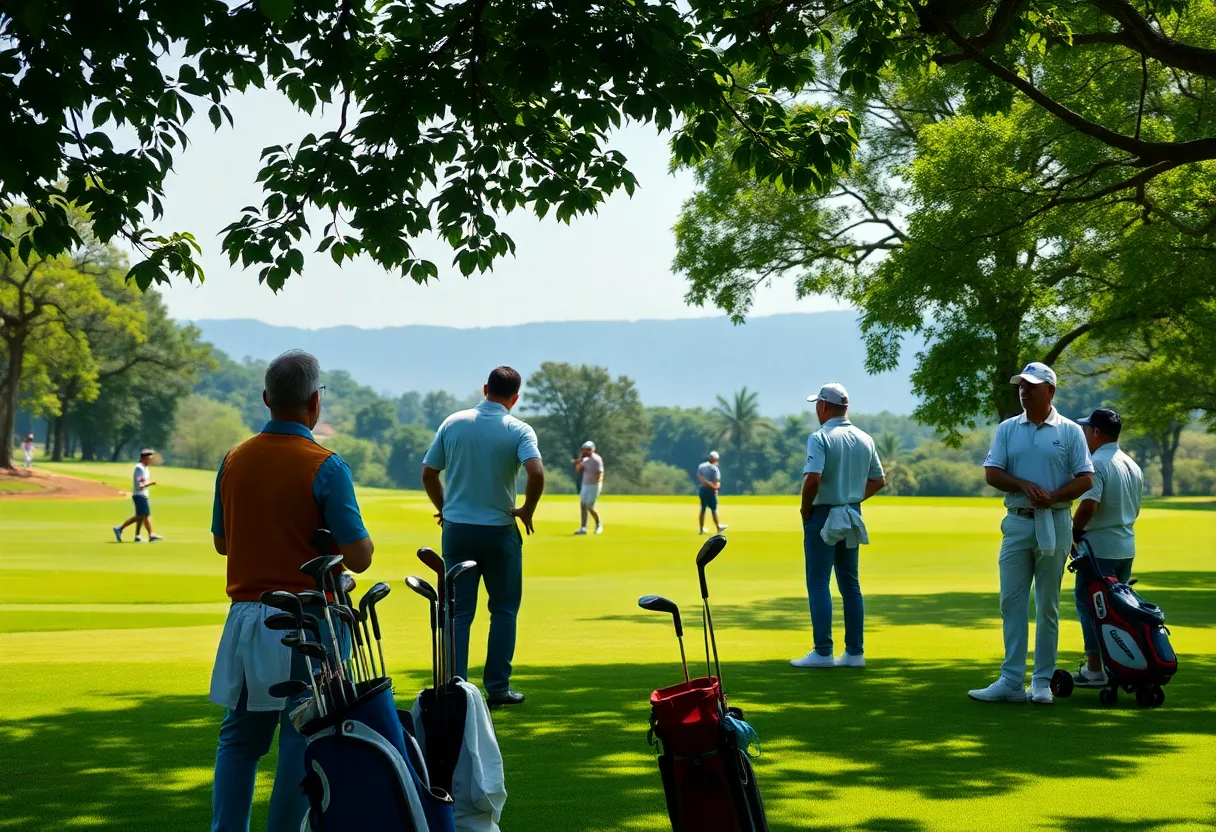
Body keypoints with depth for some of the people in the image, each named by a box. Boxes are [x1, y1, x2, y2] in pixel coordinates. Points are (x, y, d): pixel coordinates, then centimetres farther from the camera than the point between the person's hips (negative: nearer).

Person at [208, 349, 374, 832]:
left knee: (239, 737, 14)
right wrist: (363, 539, 7)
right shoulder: (324, 466, -13)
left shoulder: (234, 460, 4)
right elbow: (358, 557, -14)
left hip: (245, 618, 5)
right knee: (301, 739, 3)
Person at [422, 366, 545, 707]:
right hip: (499, 530, -2)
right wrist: (527, 510, -6)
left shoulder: (453, 423, 2)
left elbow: (428, 474, 5)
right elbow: (536, 473, -22)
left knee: (458, 612, 6)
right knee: (503, 610, 11)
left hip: (456, 529, 2)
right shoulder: (519, 431, -7)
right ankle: (497, 687, 9)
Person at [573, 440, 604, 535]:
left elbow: (600, 474, -20)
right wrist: (579, 461, -9)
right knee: (582, 505, 4)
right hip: (585, 485, 8)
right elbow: (578, 470, 6)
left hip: (594, 486, -8)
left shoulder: (597, 459, -17)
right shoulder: (585, 459, 7)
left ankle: (598, 524, 13)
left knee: (589, 507, -9)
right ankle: (583, 528, 7)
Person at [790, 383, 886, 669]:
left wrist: (805, 508, -11)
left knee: (818, 583, -1)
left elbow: (813, 478, -26)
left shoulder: (820, 438, -14)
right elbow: (878, 480, 12)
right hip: (852, 517, 6)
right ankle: (855, 652, 12)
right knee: (850, 584, 12)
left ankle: (823, 652, -5)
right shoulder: (865, 439, 7)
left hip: (823, 517, -6)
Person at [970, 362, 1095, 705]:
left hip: (1054, 524, -2)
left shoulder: (1069, 431, 1)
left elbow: (1085, 479, -3)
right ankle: (1011, 681, 2)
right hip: (1017, 522, 3)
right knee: (1012, 602, 0)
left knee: (1047, 605, 2)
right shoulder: (1007, 429, 8)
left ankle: (1042, 682, 9)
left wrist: (1053, 496, -18)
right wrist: (1025, 486, -15)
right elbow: (991, 473, 1)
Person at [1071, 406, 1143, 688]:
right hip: (1126, 546, 8)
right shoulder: (1133, 466, 13)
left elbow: (1088, 505, -27)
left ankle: (1094, 669, -2)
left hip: (1100, 548, -8)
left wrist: (1075, 530, -12)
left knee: (1089, 603, -1)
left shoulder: (1097, 464, -16)